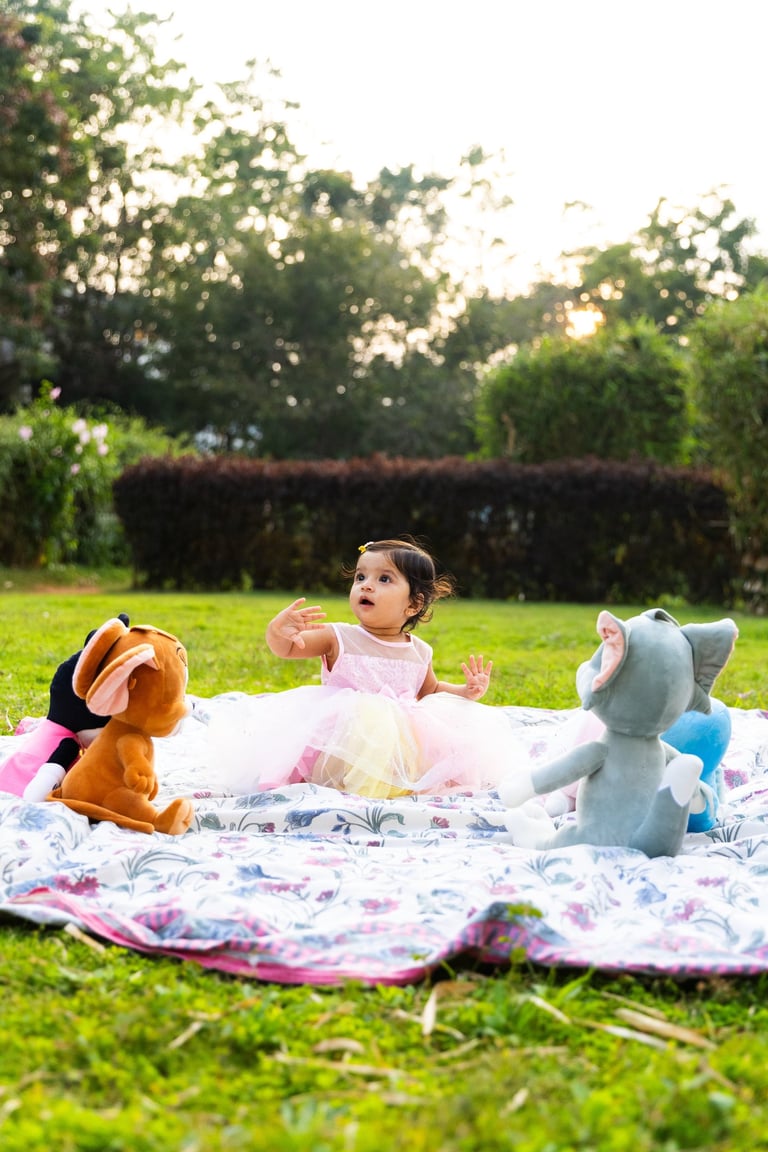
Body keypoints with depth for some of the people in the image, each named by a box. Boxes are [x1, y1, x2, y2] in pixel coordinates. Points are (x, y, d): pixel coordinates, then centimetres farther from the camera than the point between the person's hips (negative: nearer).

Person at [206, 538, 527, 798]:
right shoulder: (339, 639, 1)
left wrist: (465, 692, 10)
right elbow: (286, 649, -6)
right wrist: (278, 631, -29)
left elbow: (430, 690, 29)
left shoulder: (419, 652, 11)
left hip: (402, 737, 4)